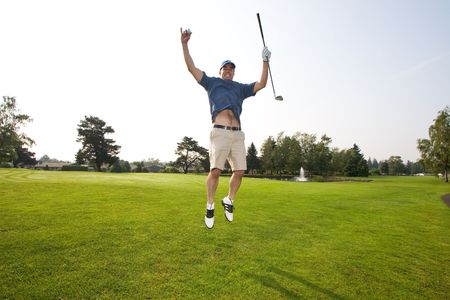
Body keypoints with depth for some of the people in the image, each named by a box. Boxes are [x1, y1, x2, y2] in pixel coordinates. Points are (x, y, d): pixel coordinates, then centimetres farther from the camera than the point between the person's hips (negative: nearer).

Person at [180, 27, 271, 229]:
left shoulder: (241, 88, 28)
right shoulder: (212, 82, 20)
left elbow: (262, 84, 23)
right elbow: (192, 68, 14)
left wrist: (265, 61, 18)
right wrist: (184, 44, 8)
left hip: (238, 134, 4)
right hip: (220, 132, -4)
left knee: (240, 171, -2)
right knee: (215, 170, -12)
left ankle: (229, 200, 20)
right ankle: (210, 206, 5)